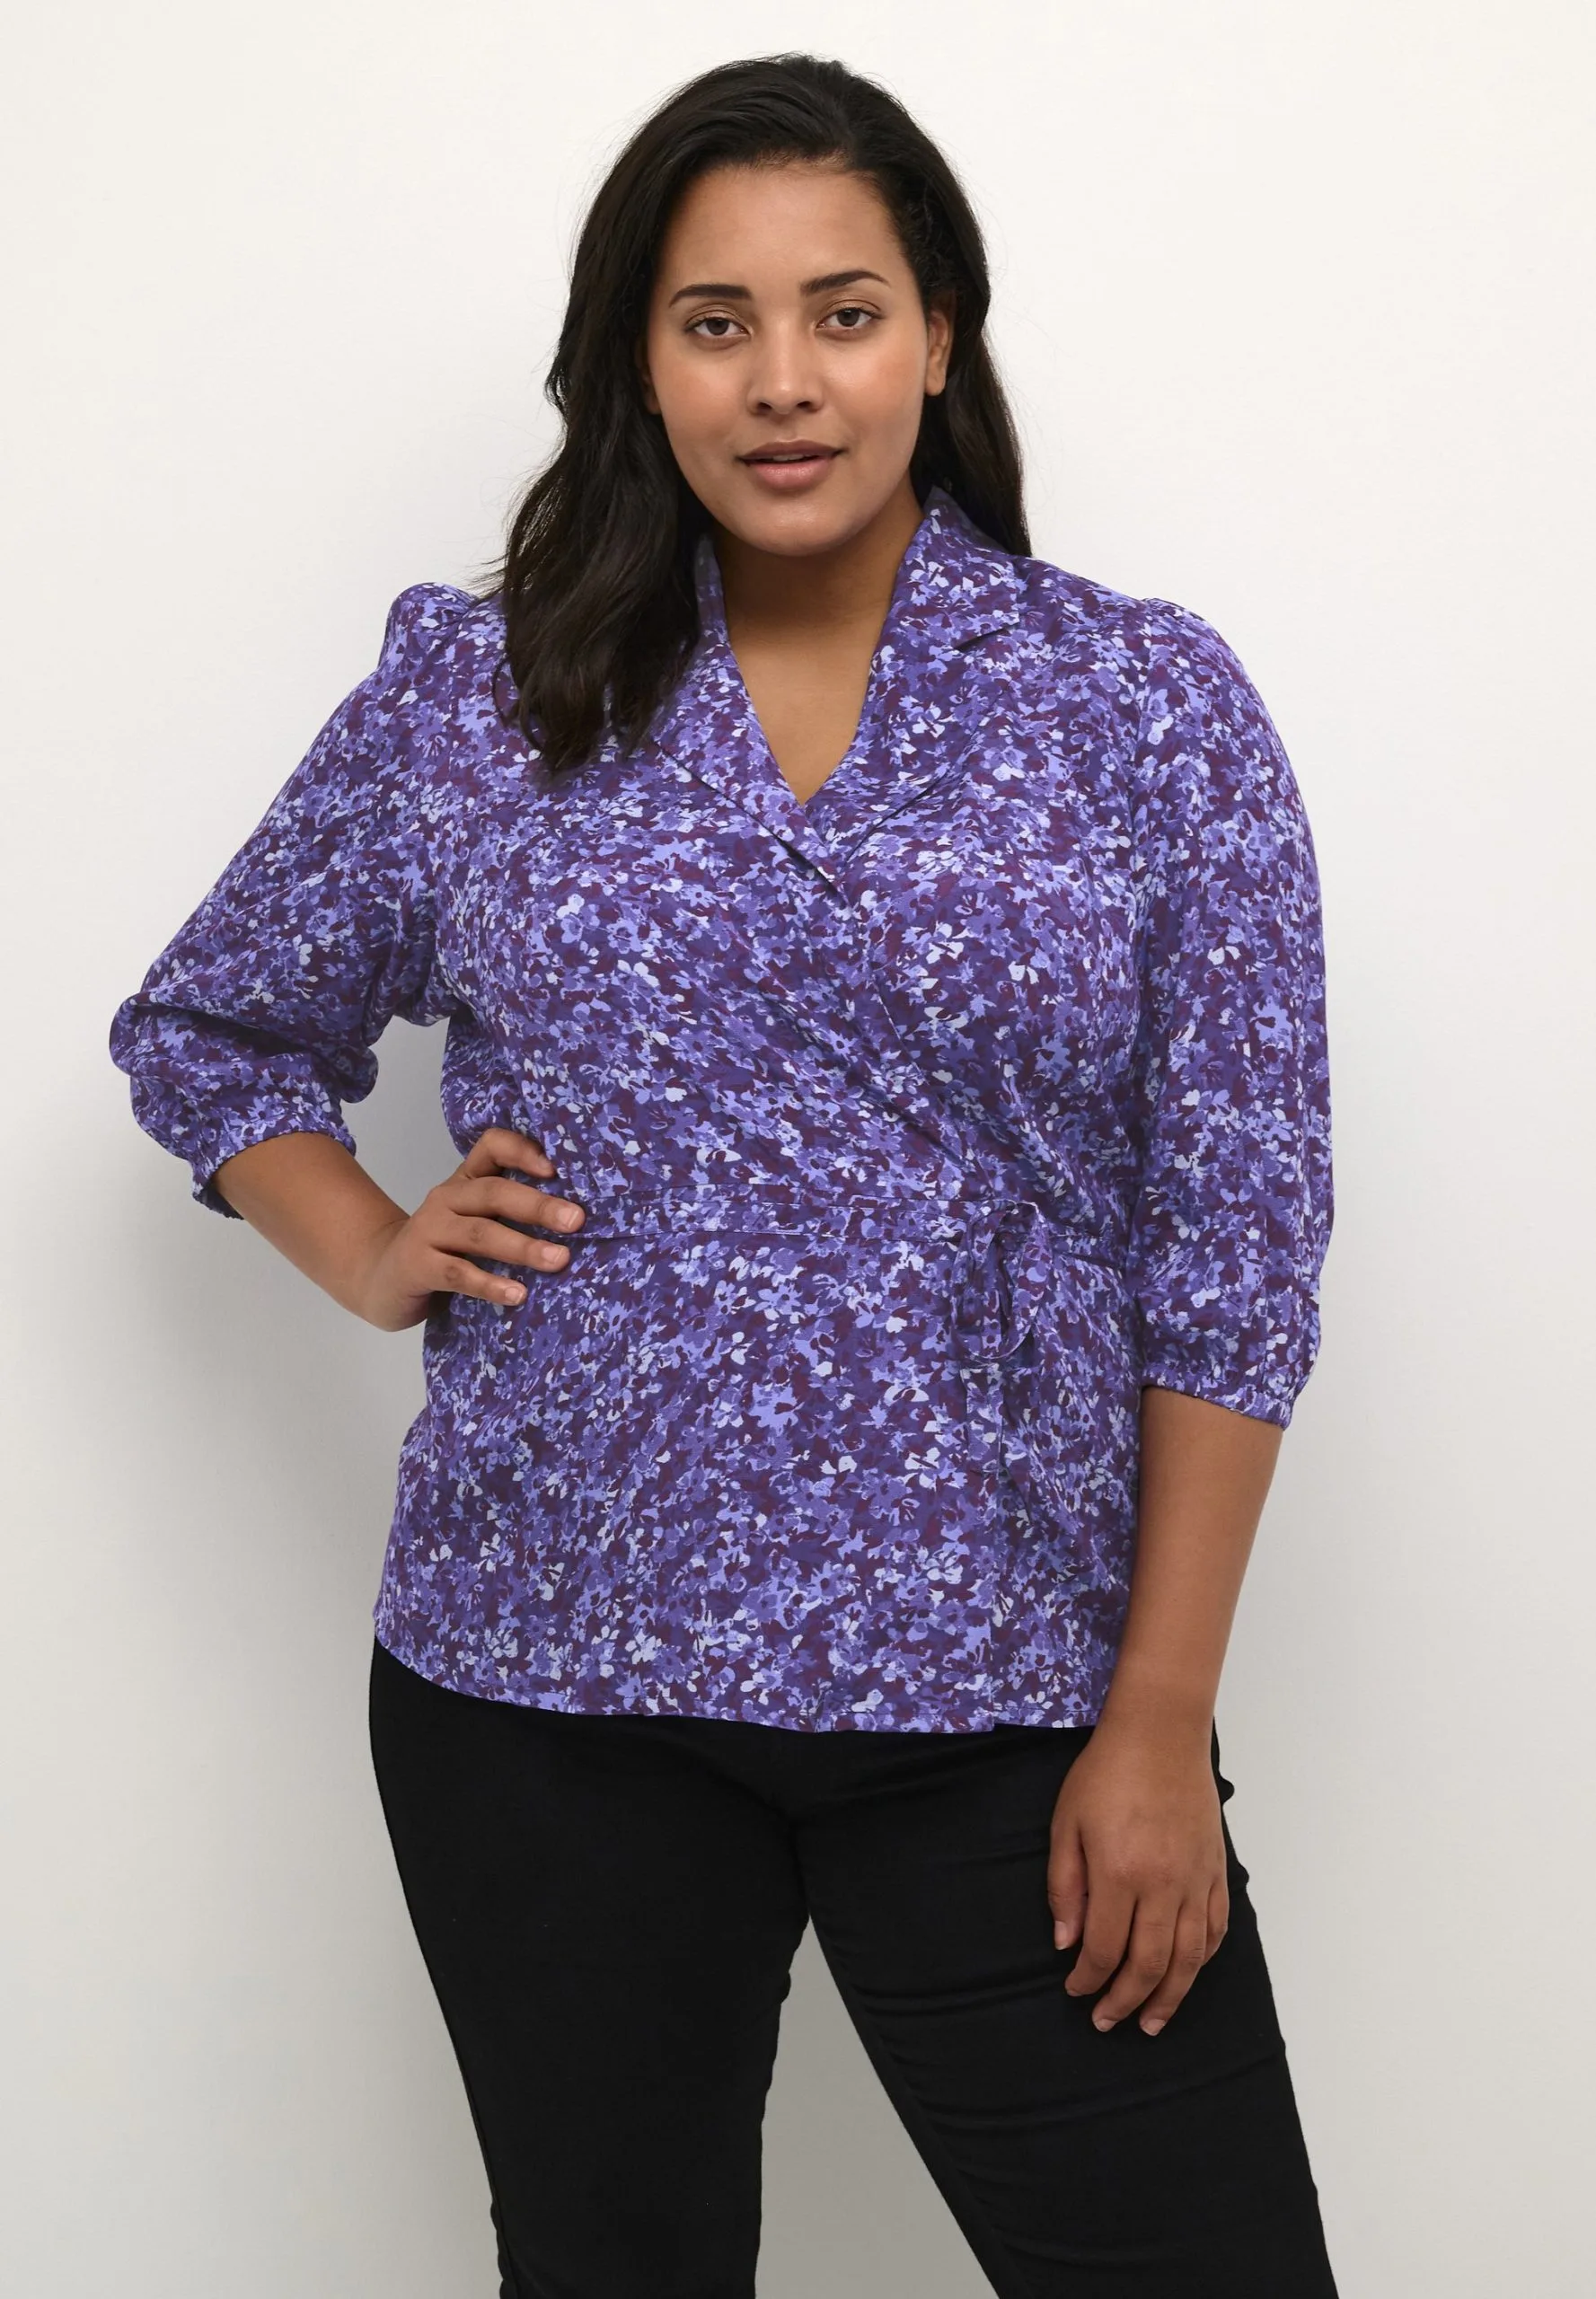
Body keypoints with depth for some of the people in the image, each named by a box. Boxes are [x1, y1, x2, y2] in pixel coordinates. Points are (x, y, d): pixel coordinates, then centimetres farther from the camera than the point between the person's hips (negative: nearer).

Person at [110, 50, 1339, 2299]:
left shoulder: (1152, 710, -1)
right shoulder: (472, 698, 3)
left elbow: (1235, 1244, -3)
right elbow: (206, 1032, 17)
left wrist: (1161, 1722, -6)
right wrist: (377, 1256, -1)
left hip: (1007, 1692, -1)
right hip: (548, 1684, 2)